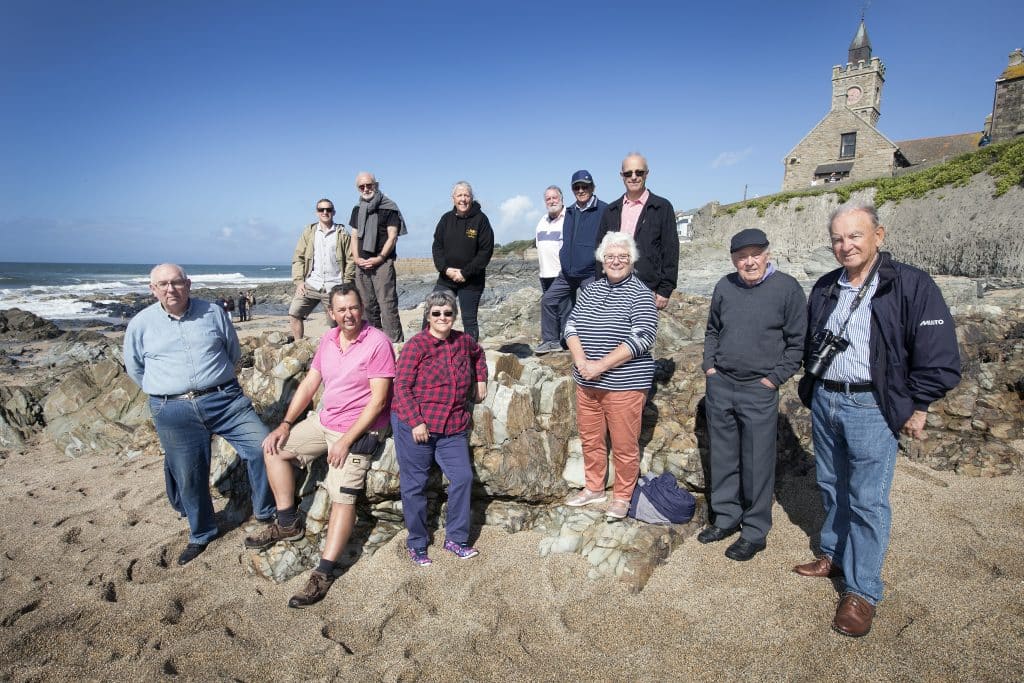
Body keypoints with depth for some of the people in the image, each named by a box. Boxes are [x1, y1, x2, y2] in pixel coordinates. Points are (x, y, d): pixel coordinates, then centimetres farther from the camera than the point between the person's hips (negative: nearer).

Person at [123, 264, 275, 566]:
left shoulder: (213, 312, 4)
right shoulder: (140, 325, 5)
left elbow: (234, 353, 16)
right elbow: (134, 369, 19)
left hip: (224, 399, 0)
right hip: (173, 412, 0)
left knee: (263, 447, -12)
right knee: (189, 476, 7)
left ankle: (266, 515, 9)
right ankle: (201, 535, 31)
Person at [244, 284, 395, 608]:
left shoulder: (377, 342, -18)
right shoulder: (328, 339, 4)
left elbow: (378, 399, -21)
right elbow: (309, 383, 9)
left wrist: (346, 440, -22)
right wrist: (285, 424, 1)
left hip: (360, 428, -8)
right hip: (324, 420, 8)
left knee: (343, 496, -14)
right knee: (274, 448, 8)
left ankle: (324, 573, -8)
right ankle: (288, 523, 16)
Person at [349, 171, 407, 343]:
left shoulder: (389, 208, 0)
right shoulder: (357, 209, 18)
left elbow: (392, 236, -6)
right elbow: (355, 236, 17)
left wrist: (379, 258, -15)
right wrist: (356, 258, 1)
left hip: (382, 263, -6)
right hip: (361, 264, 6)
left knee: (387, 304, -12)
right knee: (367, 306, 8)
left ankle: (395, 342, -12)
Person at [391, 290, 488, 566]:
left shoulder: (463, 341, 8)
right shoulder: (417, 345, -9)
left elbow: (478, 354, 33)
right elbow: (402, 386, -12)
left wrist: (481, 379, 21)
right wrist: (416, 422, -18)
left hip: (453, 428, 5)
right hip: (415, 426, -5)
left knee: (463, 477, 1)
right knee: (414, 484, 4)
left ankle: (456, 538, 19)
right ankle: (417, 543, 23)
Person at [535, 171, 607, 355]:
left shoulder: (604, 211, -8)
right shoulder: (570, 212, 13)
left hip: (592, 274, -7)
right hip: (567, 273, 7)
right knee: (548, 300, 6)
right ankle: (550, 340, 19)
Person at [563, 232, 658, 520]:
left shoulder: (640, 294, -8)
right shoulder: (591, 289, 10)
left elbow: (641, 339, -17)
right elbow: (571, 326, 8)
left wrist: (601, 366, -19)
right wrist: (580, 361, -10)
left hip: (624, 385, -5)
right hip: (587, 382, 6)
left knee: (624, 445, 4)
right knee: (590, 439, 17)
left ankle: (622, 496, 24)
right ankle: (594, 488, 35)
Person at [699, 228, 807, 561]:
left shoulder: (787, 288, -7)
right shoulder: (724, 287, 6)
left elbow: (797, 342, -4)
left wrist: (774, 378, -8)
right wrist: (709, 366, 8)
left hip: (759, 390, -4)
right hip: (719, 385, 5)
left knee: (757, 464, 2)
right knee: (723, 457, 14)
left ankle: (755, 531, 17)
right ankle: (726, 517, 30)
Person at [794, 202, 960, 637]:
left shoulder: (911, 285, -9)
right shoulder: (824, 288, 9)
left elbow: (938, 355, -9)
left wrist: (917, 409, -8)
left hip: (872, 408, -5)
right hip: (824, 401, 6)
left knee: (868, 500, -1)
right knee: (831, 487, 17)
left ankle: (862, 591, 11)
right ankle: (834, 555, 35)